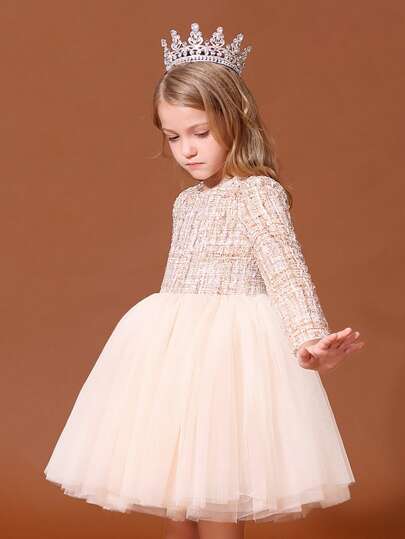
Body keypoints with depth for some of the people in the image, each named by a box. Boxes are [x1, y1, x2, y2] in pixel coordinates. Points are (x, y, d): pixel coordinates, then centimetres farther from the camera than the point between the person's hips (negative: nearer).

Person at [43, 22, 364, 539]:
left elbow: (285, 269, -20)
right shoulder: (187, 201, 14)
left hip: (229, 353, -8)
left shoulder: (258, 191, -10)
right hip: (176, 352, 8)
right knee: (171, 491, 12)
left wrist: (311, 337, -35)